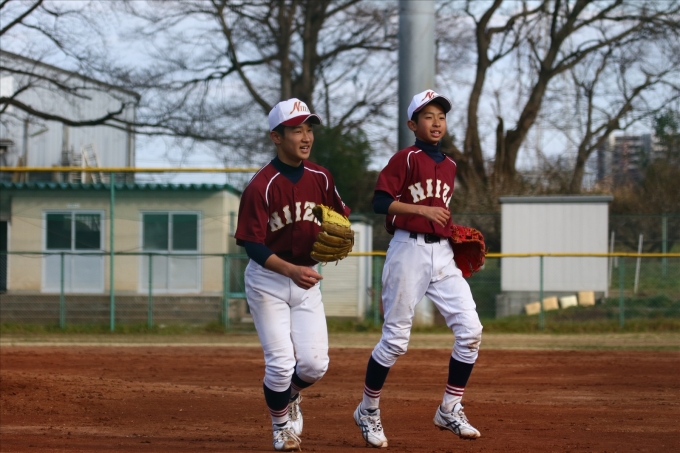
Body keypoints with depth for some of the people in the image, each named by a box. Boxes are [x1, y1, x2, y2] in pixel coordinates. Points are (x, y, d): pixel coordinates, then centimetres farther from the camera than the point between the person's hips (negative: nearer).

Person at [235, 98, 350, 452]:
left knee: (314, 364, -4)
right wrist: (290, 270, -32)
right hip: (267, 280, -4)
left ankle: (290, 397, 31)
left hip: (306, 280, 4)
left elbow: (339, 218, 14)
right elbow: (252, 245, -18)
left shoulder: (320, 178, -1)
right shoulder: (261, 186, -18)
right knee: (280, 363, -9)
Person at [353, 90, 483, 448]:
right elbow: (380, 202, -12)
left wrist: (458, 233, 10)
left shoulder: (449, 166, 16)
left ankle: (449, 412, 5)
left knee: (470, 330, -5)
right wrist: (422, 209, -20)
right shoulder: (405, 159, -4)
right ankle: (368, 411, 15)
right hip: (409, 251, -6)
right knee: (396, 339, -2)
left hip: (442, 254, 6)